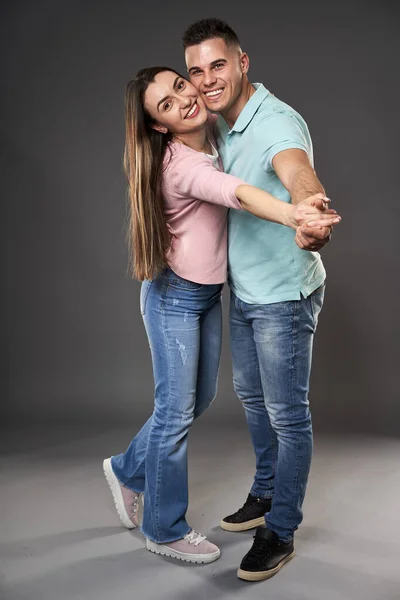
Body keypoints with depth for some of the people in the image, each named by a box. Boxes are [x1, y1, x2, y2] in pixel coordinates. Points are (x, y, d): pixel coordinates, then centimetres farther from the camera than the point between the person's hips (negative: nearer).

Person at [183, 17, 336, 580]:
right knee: (253, 398, 21)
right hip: (244, 292, 10)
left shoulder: (277, 122, -22)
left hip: (284, 295, -9)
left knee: (288, 415, 2)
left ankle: (280, 532, 19)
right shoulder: (222, 127, 6)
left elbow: (299, 175, -46)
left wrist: (313, 220, -66)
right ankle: (266, 496, 42)